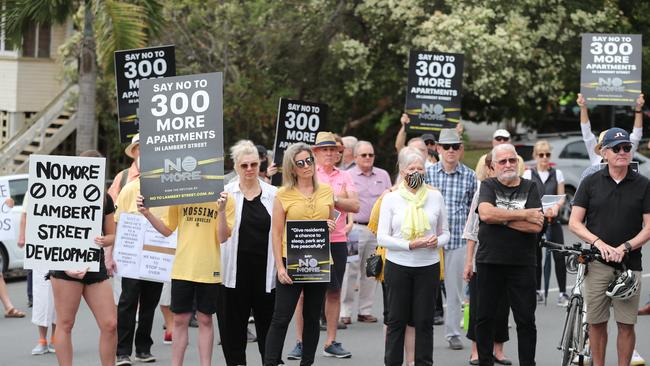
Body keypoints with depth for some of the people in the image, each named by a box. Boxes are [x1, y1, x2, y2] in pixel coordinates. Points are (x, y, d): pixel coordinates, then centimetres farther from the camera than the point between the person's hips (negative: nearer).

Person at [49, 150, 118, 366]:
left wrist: (104, 240, -9)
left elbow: (112, 235, 16)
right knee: (65, 324, 0)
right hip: (67, 267, -4)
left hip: (96, 267, 4)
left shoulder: (105, 199, 10)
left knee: (109, 324, 0)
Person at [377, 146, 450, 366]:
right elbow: (382, 237, -4)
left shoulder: (435, 197, 7)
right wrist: (410, 245, -15)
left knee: (424, 320, 3)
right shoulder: (391, 199, 1)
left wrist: (437, 241, -10)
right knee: (397, 320, 4)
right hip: (398, 265, -1)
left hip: (428, 266, 1)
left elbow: (445, 232, 13)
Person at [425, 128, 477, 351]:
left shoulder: (470, 176, 5)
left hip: (458, 239, 1)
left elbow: (474, 208, 12)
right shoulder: (427, 173, 2)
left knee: (454, 287, 5)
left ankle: (453, 332, 14)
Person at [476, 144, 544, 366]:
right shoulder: (488, 186, 6)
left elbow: (536, 225, -8)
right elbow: (486, 213, -15)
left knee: (526, 320, 2)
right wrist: (523, 214, -12)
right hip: (489, 262, 0)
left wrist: (501, 218, -11)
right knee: (485, 318, 7)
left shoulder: (530, 188, 5)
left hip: (522, 264, 0)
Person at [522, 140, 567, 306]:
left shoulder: (557, 174, 9)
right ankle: (538, 291, 15)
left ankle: (563, 293, -4)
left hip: (553, 220, 0)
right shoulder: (528, 174, 5)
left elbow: (561, 197, 5)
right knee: (536, 255, 4)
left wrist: (556, 207, -17)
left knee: (559, 256, -7)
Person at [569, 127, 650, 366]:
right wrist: (598, 243, -13)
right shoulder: (591, 183, 5)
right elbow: (575, 223, 2)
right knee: (596, 322, 4)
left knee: (626, 324, -1)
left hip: (629, 264, 0)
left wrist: (625, 248, -12)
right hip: (597, 263, 1)